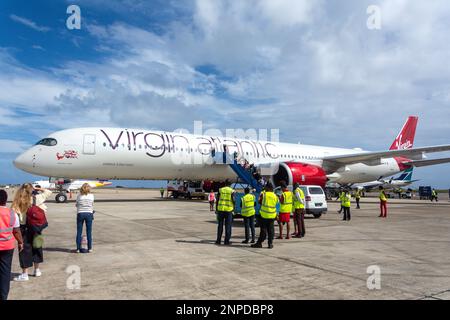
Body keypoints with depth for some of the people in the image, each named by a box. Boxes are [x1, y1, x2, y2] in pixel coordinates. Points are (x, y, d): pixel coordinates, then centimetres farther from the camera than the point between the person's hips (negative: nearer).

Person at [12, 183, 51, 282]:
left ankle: (25, 274, 7)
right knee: (36, 247, 17)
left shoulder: (18, 202, -9)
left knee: (25, 249, 4)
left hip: (23, 228, -2)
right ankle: (37, 270, 29)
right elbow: (49, 192, 4)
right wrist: (37, 189, 4)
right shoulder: (36, 198, -7)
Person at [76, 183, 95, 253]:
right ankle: (89, 248, 10)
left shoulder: (79, 196, -3)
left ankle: (78, 248, 10)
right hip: (89, 214, 0)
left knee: (79, 232, 7)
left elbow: (76, 204, 7)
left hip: (80, 214, 0)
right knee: (89, 232, 6)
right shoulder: (91, 196, -1)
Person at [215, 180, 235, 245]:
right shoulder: (232, 191, -2)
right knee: (228, 226, 5)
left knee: (220, 225, 10)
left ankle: (218, 240, 12)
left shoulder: (220, 190, 4)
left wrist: (216, 209, 10)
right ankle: (226, 241, 5)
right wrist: (233, 208, 4)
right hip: (229, 210, -2)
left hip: (220, 209, 2)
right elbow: (233, 200, -8)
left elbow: (217, 200, 3)